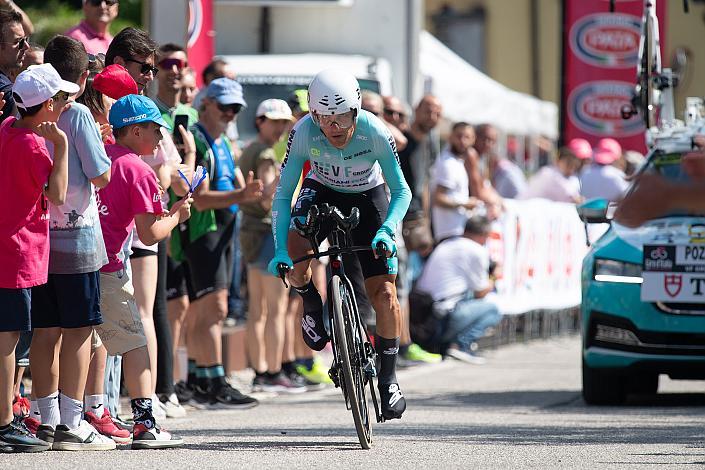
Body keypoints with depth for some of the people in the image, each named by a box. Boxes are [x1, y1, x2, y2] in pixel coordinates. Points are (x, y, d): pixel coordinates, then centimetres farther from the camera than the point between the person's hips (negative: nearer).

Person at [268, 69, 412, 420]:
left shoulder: (375, 133, -31)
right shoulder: (304, 132, -30)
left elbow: (401, 191, -22)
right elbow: (283, 194, -24)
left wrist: (386, 230, -39)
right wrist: (280, 249, -34)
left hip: (366, 197, 0)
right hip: (322, 191, 1)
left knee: (383, 293, -9)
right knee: (293, 251, -31)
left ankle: (388, 378, 8)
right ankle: (310, 302, 3)